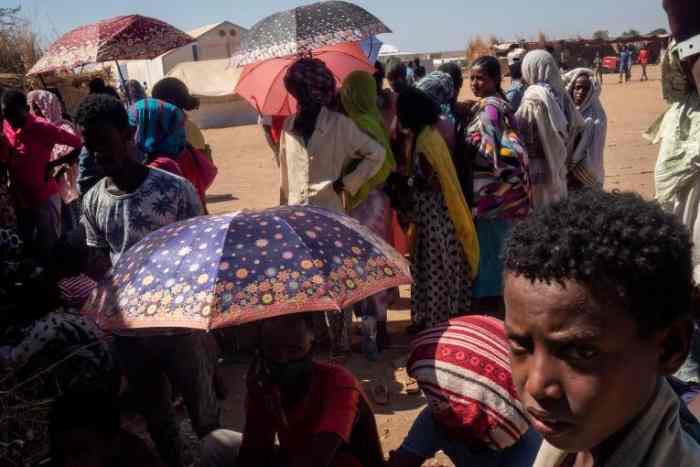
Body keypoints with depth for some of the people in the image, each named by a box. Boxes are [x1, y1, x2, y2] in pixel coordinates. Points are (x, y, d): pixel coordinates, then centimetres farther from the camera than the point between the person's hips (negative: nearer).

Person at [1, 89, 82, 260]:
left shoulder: (44, 129, -18)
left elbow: (80, 145, -16)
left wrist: (53, 164, -16)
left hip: (44, 198, -6)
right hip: (19, 198, 6)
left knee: (48, 246, 7)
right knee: (26, 244, 20)